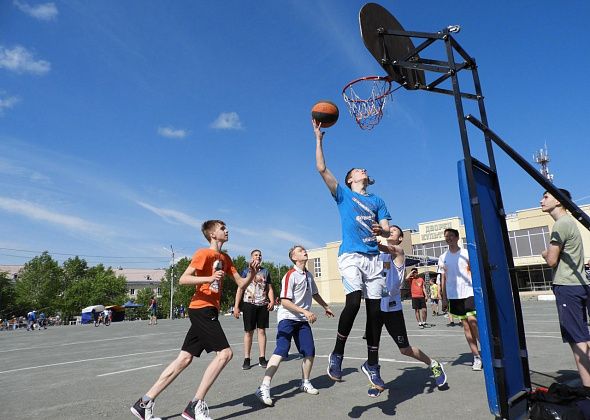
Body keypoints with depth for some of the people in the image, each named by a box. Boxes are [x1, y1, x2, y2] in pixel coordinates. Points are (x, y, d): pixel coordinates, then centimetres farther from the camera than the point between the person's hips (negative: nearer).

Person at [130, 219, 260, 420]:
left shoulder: (225, 258, 17)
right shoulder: (204, 253, -8)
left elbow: (241, 283, 17)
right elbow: (183, 279, -16)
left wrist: (252, 273, -2)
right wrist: (209, 278, -28)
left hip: (207, 312, 8)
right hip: (203, 309, -8)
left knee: (184, 359, 8)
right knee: (225, 352, -11)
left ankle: (145, 403, 16)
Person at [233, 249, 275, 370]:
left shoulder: (265, 272, 13)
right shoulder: (245, 271, 5)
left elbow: (270, 288, 13)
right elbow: (240, 289, 2)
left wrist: (272, 301, -4)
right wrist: (236, 306, -5)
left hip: (263, 305, 2)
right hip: (249, 304, -2)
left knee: (262, 331, 4)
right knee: (248, 332, 2)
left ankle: (262, 358, 12)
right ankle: (246, 359, 10)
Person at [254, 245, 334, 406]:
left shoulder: (308, 275, 11)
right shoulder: (290, 275, -14)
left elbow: (314, 294, 29)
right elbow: (284, 302, -19)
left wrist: (325, 307, 38)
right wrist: (305, 311, -23)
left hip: (303, 320, 7)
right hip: (287, 318, -7)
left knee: (310, 352, 6)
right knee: (281, 352, -18)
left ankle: (305, 383, 28)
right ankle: (264, 389, -14)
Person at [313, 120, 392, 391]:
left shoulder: (376, 201, 21)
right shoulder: (343, 194, 11)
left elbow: (387, 230, 13)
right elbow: (321, 169, 1)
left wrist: (381, 230, -11)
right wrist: (318, 138, 0)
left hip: (373, 258, 4)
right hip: (350, 255, -4)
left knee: (374, 310, 2)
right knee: (354, 300, -25)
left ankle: (372, 365, 16)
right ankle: (337, 354, -7)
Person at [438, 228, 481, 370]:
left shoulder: (466, 253, 0)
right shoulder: (443, 257, 8)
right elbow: (443, 278, 11)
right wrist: (445, 298, 8)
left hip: (469, 292, -3)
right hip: (453, 295, 3)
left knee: (472, 320, -14)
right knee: (465, 325, 5)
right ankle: (476, 356, 12)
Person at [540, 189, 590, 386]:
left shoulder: (561, 224, -13)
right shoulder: (569, 221, 19)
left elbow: (551, 260, -13)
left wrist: (545, 253, 5)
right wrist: (550, 253, 6)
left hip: (567, 287, -10)